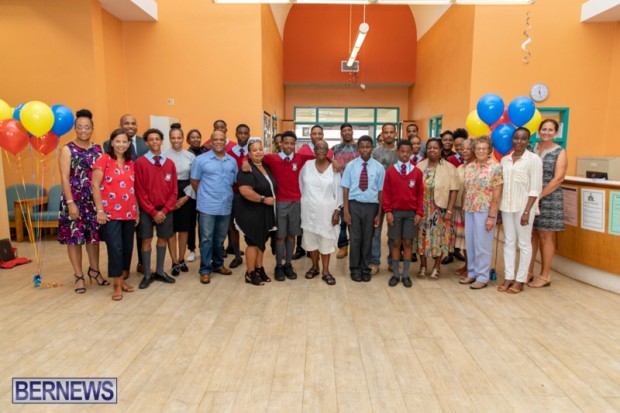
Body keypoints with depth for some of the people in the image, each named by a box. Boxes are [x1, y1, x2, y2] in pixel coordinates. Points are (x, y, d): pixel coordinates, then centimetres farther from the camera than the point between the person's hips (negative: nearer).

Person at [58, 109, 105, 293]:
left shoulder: (98, 149, 8)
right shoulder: (67, 150, -3)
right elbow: (65, 178, -9)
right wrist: (70, 203, -16)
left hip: (94, 200, 3)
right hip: (74, 200, -3)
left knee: (94, 235, 10)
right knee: (74, 236, 3)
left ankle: (94, 270, 28)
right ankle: (79, 276, 15)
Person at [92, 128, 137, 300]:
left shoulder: (130, 163, 11)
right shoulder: (104, 160, -5)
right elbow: (95, 185, -9)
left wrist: (137, 210, 12)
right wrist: (100, 210, -14)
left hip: (129, 213, 6)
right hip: (110, 213, -6)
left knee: (127, 247, 10)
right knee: (115, 248, -7)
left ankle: (122, 280, 26)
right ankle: (117, 286, 5)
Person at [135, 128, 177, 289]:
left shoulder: (170, 163, 3)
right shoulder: (140, 162, -5)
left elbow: (174, 190, 3)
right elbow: (140, 191, -7)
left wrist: (164, 210, -7)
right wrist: (153, 211, -11)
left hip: (165, 210, 3)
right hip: (146, 210, -3)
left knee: (163, 239, 9)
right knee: (146, 240, 3)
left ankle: (160, 272, 22)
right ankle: (147, 274, 13)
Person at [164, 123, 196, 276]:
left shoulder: (190, 156, 3)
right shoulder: (164, 156, -3)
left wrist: (186, 196, -5)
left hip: (187, 195, 2)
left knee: (184, 228, 9)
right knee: (171, 229, 2)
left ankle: (182, 260, 24)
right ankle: (174, 262, 13)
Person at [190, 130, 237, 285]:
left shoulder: (232, 161, 8)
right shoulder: (201, 159, -3)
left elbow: (235, 181, 14)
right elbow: (194, 181, 2)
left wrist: (229, 195, 8)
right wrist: (204, 196, 4)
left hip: (226, 206, 4)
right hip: (207, 206, -4)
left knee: (220, 238, 15)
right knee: (206, 239, 1)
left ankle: (218, 264, 30)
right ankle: (205, 270, 10)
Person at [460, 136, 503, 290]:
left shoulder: (495, 167, -8)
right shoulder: (469, 167, 9)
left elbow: (496, 195, -11)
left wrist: (491, 216, -14)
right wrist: (463, 208, 9)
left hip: (484, 211, -6)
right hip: (469, 211, 6)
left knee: (482, 245, 2)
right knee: (470, 243, 12)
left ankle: (482, 277, 14)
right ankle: (472, 273, 25)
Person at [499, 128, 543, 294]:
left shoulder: (534, 159, -5)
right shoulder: (504, 160, 9)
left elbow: (535, 189, -9)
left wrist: (527, 211, -15)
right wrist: (497, 209, 6)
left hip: (523, 207, -5)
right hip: (506, 206, 5)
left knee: (524, 244, 4)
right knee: (509, 242, 9)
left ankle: (520, 280, 12)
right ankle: (508, 277, 18)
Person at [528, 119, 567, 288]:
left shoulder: (560, 152, -1)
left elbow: (558, 179, -10)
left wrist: (539, 195, -14)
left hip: (549, 199, -3)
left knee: (545, 237, 2)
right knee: (532, 234, 8)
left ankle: (545, 276, 13)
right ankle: (529, 271, 19)